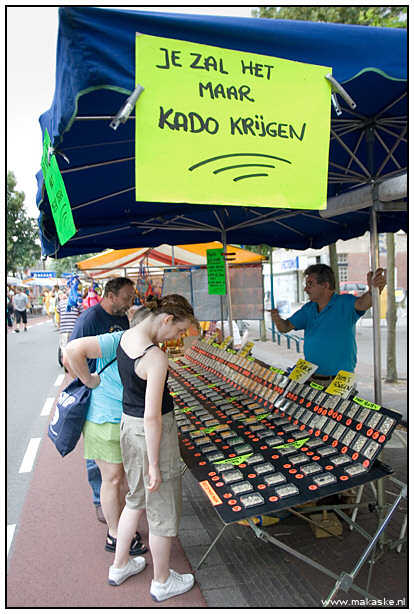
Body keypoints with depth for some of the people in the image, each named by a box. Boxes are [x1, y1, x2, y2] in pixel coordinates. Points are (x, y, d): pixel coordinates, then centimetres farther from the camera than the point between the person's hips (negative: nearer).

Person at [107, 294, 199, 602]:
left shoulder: (125, 337, -2)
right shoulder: (156, 357, -28)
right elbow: (152, 417, -26)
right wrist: (154, 464, -18)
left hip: (128, 425, 9)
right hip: (153, 434, -9)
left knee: (137, 498, 29)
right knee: (163, 509, 14)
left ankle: (120, 566, 46)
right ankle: (162, 582, 36)